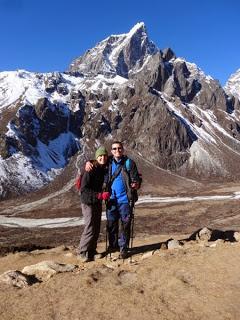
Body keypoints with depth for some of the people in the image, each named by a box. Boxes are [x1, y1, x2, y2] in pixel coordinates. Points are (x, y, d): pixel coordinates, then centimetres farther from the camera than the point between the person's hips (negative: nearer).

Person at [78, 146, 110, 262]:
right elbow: (83, 189, -22)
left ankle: (92, 251, 26)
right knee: (90, 228, -6)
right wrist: (100, 195, -28)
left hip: (98, 202, 7)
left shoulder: (104, 170, 3)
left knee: (96, 228, 12)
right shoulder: (90, 170, -19)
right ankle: (82, 252, 11)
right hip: (88, 203, -7)